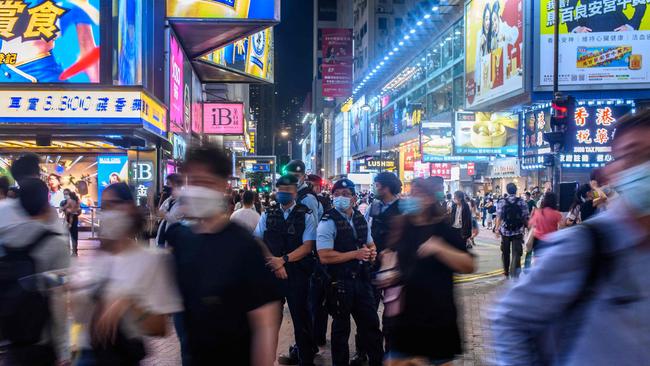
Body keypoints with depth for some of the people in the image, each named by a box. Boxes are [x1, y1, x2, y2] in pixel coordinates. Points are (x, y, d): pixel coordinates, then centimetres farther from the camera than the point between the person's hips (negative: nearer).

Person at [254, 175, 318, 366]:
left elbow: (307, 246, -8)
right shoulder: (268, 214, 8)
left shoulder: (305, 215, -1)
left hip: (297, 271, -2)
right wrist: (275, 263, -11)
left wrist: (283, 260, -18)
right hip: (271, 270, 2)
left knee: (301, 315, 6)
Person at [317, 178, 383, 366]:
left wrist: (372, 251, -2)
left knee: (370, 322, 14)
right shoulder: (328, 222, -13)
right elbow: (325, 256, -21)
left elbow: (370, 243, 22)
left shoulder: (361, 219, 7)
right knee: (341, 327, 10)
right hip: (340, 282, -5)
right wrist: (356, 254, -19)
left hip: (362, 278, 6)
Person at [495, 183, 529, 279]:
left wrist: (497, 229, -1)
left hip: (505, 231, 1)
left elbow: (499, 218, -7)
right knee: (516, 253, -3)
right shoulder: (522, 202, -2)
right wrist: (526, 228, 8)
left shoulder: (501, 202, -4)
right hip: (518, 232, -1)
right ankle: (514, 273, -17)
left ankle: (506, 273, 29)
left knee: (505, 253, 16)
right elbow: (525, 218, -4)